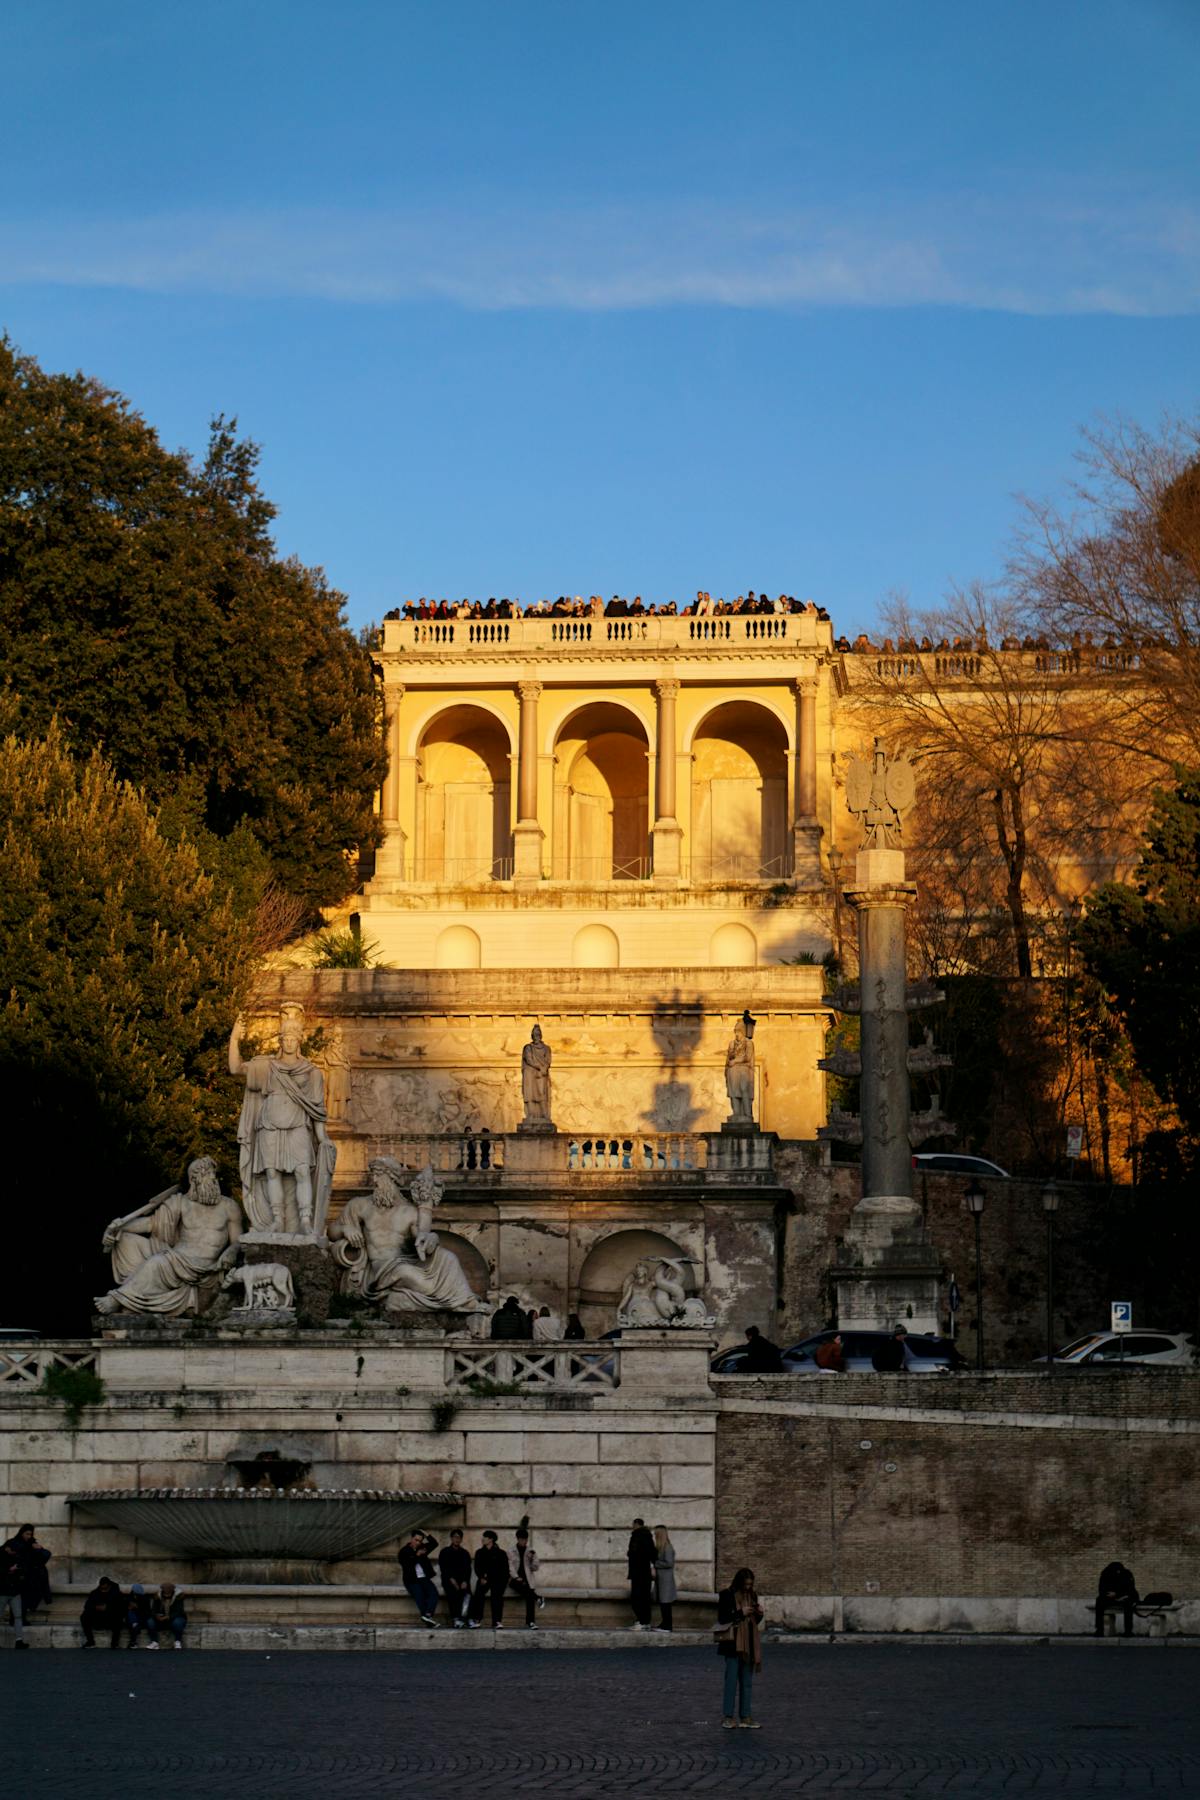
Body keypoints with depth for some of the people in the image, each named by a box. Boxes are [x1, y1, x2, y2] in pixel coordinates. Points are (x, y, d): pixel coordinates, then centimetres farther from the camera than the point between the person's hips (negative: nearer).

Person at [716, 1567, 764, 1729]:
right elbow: (722, 1618, -12)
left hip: (749, 1644, 6)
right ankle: (728, 1717, 4)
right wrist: (740, 1613, -19)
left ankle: (745, 1717, 13)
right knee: (731, 1680, -3)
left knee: (747, 1681, 8)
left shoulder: (752, 1595, 11)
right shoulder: (727, 1595, -7)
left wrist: (759, 1614, -2)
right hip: (733, 1643, -6)